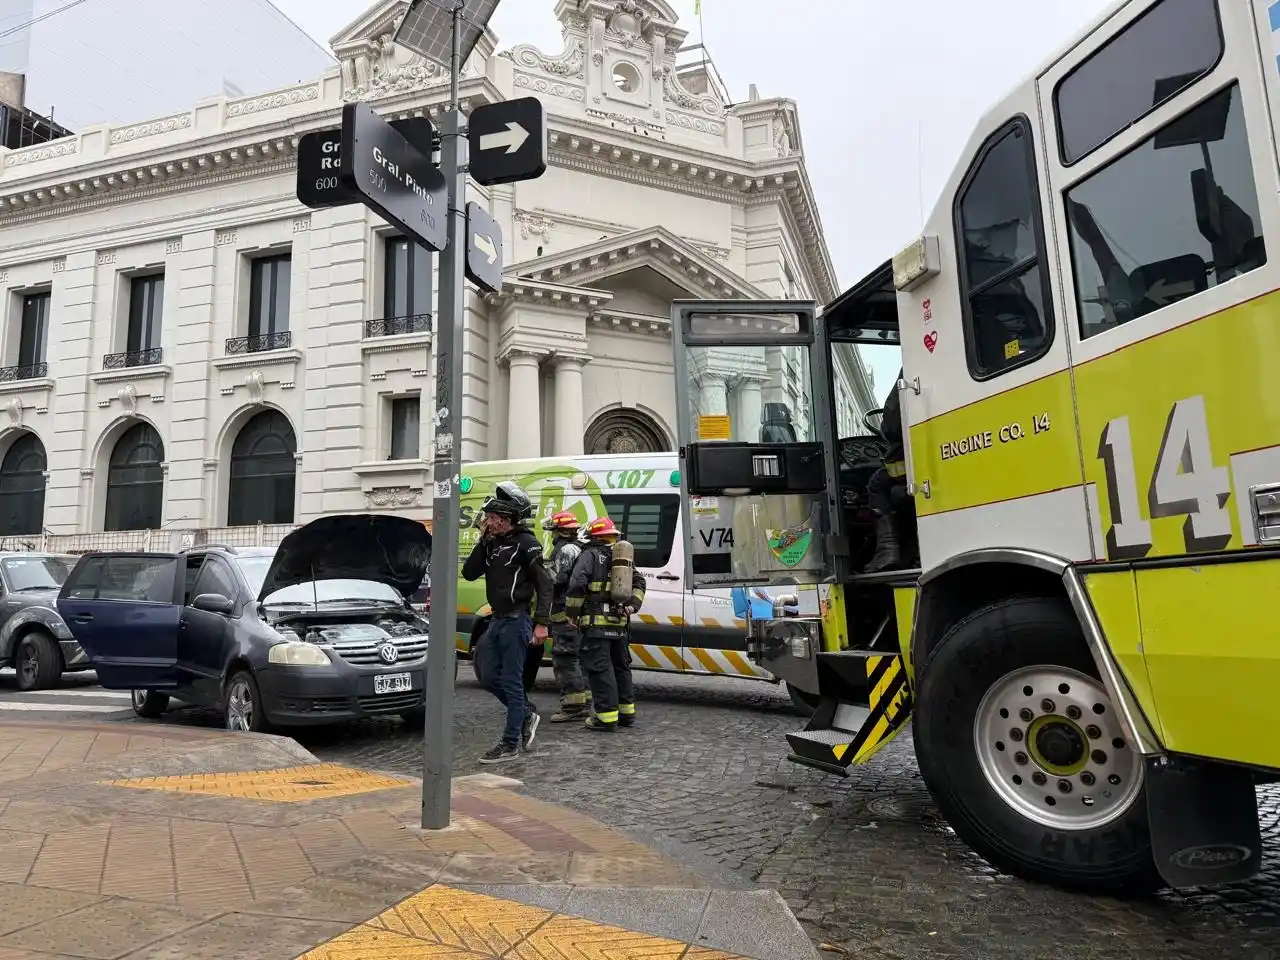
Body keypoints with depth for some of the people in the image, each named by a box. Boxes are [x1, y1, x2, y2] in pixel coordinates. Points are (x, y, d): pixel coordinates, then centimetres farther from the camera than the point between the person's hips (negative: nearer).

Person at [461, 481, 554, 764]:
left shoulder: (525, 543, -11)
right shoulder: (492, 544, 11)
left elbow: (544, 584, -13)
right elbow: (469, 573, 5)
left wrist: (542, 622, -19)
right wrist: (483, 540, -3)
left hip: (516, 621, -8)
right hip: (497, 620, 8)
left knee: (511, 682, -3)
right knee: (490, 677, 14)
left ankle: (510, 744, 5)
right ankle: (527, 714, 32)